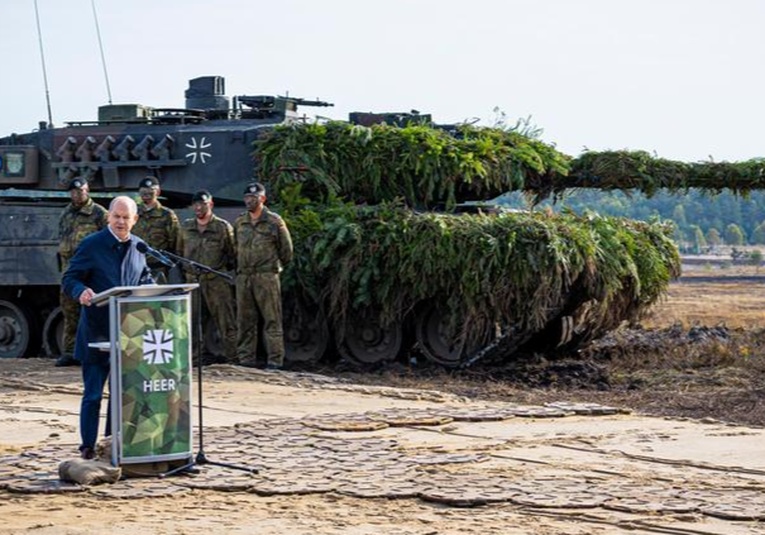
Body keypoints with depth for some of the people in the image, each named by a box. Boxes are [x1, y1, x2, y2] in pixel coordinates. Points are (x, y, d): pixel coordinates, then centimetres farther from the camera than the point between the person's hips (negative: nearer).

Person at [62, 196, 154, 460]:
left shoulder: (139, 246, 8)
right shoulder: (91, 245, -7)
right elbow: (69, 279, -8)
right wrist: (81, 291, -29)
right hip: (97, 332, -5)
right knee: (93, 393, -2)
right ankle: (88, 445, 6)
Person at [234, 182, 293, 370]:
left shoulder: (274, 222, 0)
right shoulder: (239, 223, 13)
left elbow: (286, 249, 6)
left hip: (267, 277, -5)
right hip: (243, 277, 5)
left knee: (272, 320, -5)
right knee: (245, 321, 6)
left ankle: (275, 360, -5)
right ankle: (246, 359, 11)